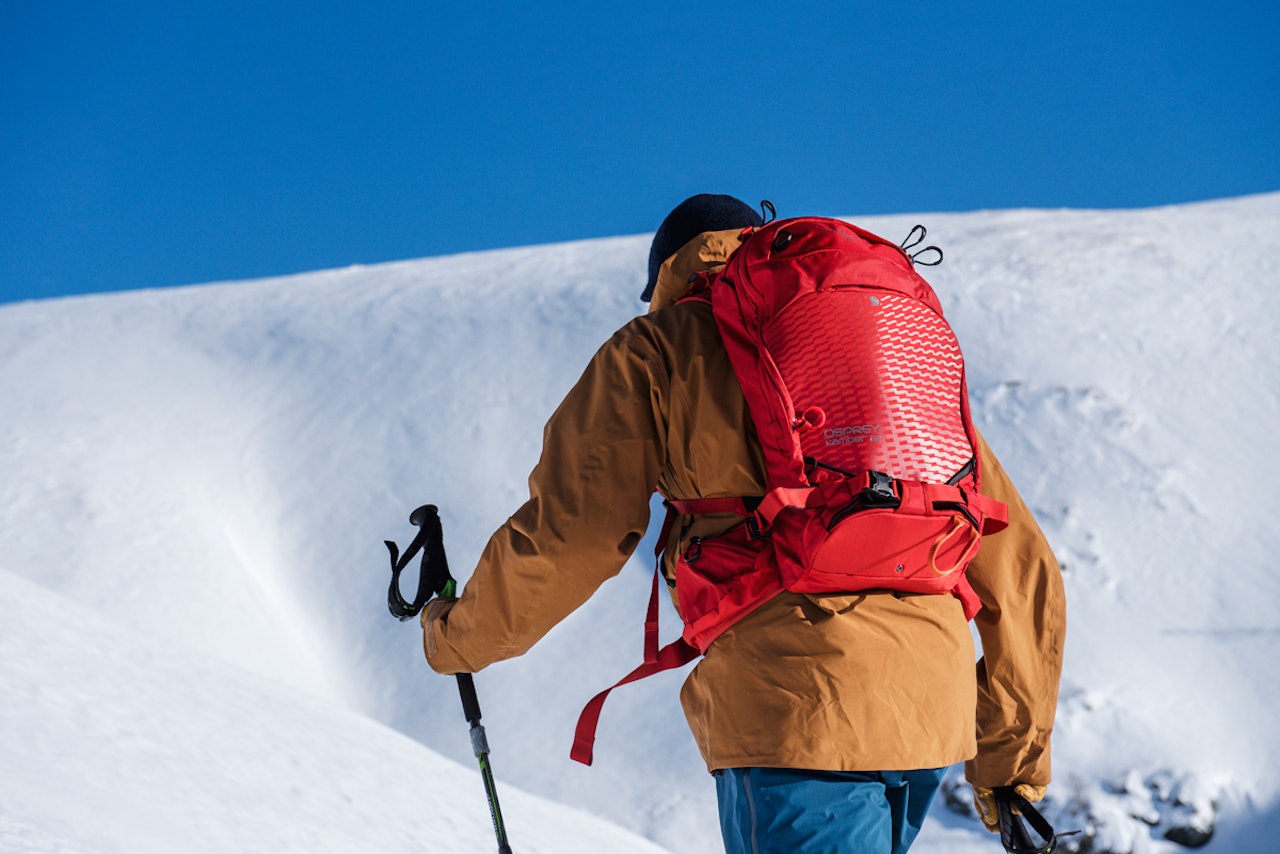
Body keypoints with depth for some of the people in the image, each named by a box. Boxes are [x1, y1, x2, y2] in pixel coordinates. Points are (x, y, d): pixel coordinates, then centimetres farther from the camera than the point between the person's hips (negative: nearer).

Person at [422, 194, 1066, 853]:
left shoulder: (661, 349, 10)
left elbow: (570, 534, 3)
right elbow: (1017, 561, 21)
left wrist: (457, 639, 23)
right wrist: (1012, 758, 28)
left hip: (795, 708, -6)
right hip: (935, 709, 6)